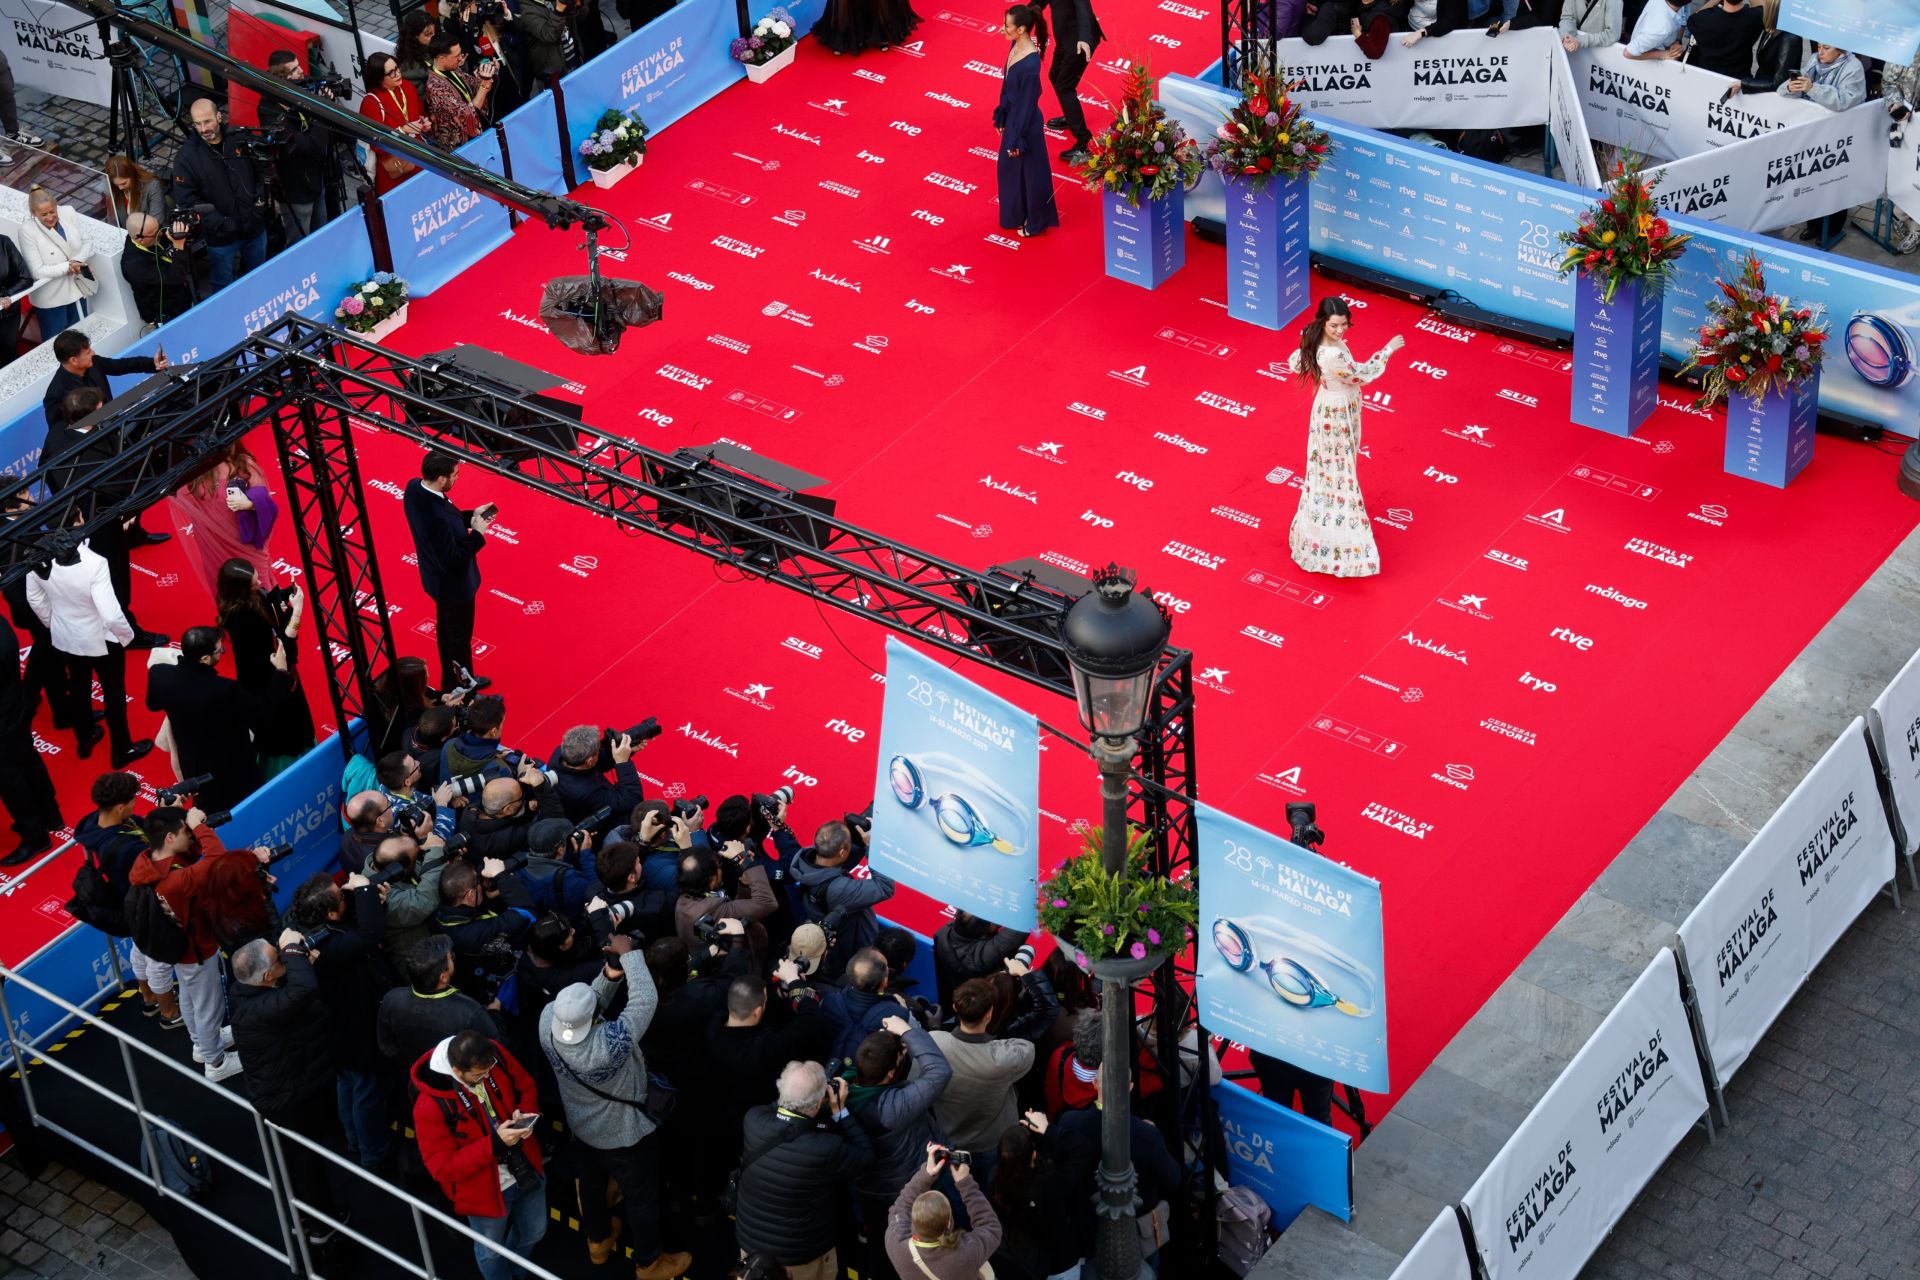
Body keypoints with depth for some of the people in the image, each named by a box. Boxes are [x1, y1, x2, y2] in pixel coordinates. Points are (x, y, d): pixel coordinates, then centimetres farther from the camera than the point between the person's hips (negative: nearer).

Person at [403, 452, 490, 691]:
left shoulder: (414, 488, -15)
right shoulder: (438, 519, -42)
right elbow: (453, 561, -32)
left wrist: (470, 516, -5)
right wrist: (477, 534, -25)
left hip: (437, 578, 9)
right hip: (454, 585, -9)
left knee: (445, 629, 29)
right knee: (460, 638, 16)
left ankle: (450, 682, 51)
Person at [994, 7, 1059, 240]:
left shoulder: (1030, 65, -33)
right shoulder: (1016, 46, -7)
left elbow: (1027, 105, -24)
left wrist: (1017, 140, -16)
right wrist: (1002, 116, 16)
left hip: (1026, 123, -9)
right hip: (1013, 117, 9)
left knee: (1029, 172, 13)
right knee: (1010, 168, 25)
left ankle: (1035, 222, 34)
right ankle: (1017, 215, 46)